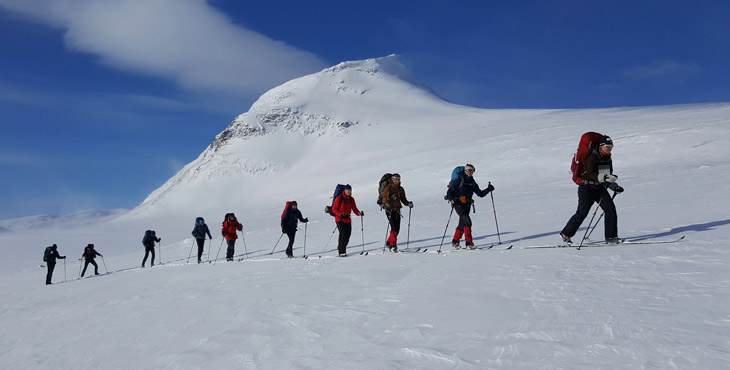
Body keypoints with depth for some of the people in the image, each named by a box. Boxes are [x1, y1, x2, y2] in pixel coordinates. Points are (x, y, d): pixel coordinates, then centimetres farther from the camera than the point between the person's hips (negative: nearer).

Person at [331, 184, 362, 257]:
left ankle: (340, 248, 21)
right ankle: (342, 252, -13)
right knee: (343, 235, -15)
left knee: (348, 235, 3)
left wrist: (359, 213, -9)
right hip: (340, 219, -6)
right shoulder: (339, 198, -5)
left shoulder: (351, 199, 11)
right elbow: (334, 209, -6)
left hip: (347, 219, 6)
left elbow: (354, 209, 11)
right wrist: (340, 214, -22)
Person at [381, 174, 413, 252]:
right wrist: (386, 204, -29)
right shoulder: (388, 188, -4)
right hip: (389, 210, -6)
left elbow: (403, 199, 17)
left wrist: (408, 203, -1)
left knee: (397, 228, 5)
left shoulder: (401, 189, 13)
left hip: (397, 210, 6)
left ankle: (389, 242, 24)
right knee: (394, 227, -15)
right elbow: (384, 198, -10)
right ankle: (393, 245, -11)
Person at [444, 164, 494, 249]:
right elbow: (450, 191, -3)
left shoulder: (473, 183, 16)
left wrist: (488, 189, 5)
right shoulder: (459, 180, -1)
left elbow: (480, 194, 19)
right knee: (467, 221, -20)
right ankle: (469, 242, -16)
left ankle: (455, 241, 16)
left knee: (462, 223, 3)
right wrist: (451, 199, -21)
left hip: (467, 205, 6)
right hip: (458, 204, -6)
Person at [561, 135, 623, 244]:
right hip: (587, 189, -7)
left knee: (610, 208, -9)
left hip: (600, 188, 7)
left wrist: (614, 187, 6)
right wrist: (605, 178, -37)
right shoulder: (592, 157, -14)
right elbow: (590, 174, -25)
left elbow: (608, 176, 20)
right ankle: (566, 234, 11)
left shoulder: (608, 158, 10)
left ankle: (611, 236, -2)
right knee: (582, 213, -5)